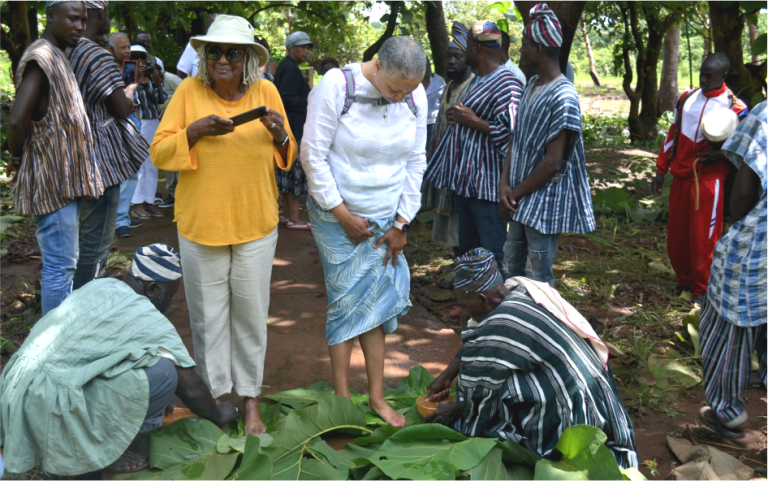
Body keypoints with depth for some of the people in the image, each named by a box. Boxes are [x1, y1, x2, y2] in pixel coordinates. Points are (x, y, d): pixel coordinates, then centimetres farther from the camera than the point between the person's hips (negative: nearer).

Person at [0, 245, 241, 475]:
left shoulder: (101, 286, 13)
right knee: (164, 371, -12)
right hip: (53, 408, -9)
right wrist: (218, 415, 19)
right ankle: (111, 455, 4)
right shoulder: (151, 322, -10)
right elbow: (191, 388, -1)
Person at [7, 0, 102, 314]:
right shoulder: (41, 58, -17)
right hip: (53, 180, -10)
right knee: (60, 265, -4)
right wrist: (16, 157, -10)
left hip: (64, 178, 11)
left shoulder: (57, 58, 16)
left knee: (62, 262, 19)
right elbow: (17, 121, -25)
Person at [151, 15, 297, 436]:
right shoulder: (189, 91, -4)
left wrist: (279, 134, -14)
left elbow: (287, 157, 7)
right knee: (208, 314, 9)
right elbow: (159, 153, -5)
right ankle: (215, 393, 27)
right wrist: (195, 130, -20)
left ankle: (250, 400, 23)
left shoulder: (265, 92, 0)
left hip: (255, 225, 1)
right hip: (201, 224, -1)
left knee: (250, 314, 9)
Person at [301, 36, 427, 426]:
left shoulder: (414, 95, -3)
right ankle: (342, 398, 12)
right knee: (345, 304, -1)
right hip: (337, 218, -4)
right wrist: (343, 215, -12)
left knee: (376, 306, 6)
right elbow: (313, 154, -15)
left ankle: (377, 398, 16)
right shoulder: (336, 87, -17)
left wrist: (402, 223, 3)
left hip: (386, 221, 4)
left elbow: (416, 160, 5)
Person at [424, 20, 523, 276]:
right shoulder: (478, 80, 17)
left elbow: (512, 131, -26)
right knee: (468, 248, 20)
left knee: (494, 254, -4)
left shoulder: (506, 84, -16)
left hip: (487, 183, -11)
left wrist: (473, 121, -18)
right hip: (467, 178, 11)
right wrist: (456, 116, 9)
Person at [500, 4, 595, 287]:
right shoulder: (532, 85, 8)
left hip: (544, 202, -8)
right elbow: (517, 139, 8)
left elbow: (552, 164, -20)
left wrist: (516, 193, -10)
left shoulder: (563, 97, -18)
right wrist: (505, 185, -5)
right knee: (512, 267, 17)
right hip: (521, 199, 8)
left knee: (540, 280, 3)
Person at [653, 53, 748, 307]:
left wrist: (720, 154, -20)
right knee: (676, 235, 11)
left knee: (703, 238, 0)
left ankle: (701, 290, 15)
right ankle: (684, 281, 29)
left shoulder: (735, 107, -7)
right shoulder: (687, 98, 8)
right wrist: (661, 169, 12)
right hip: (680, 177, 5)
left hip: (709, 180, -5)